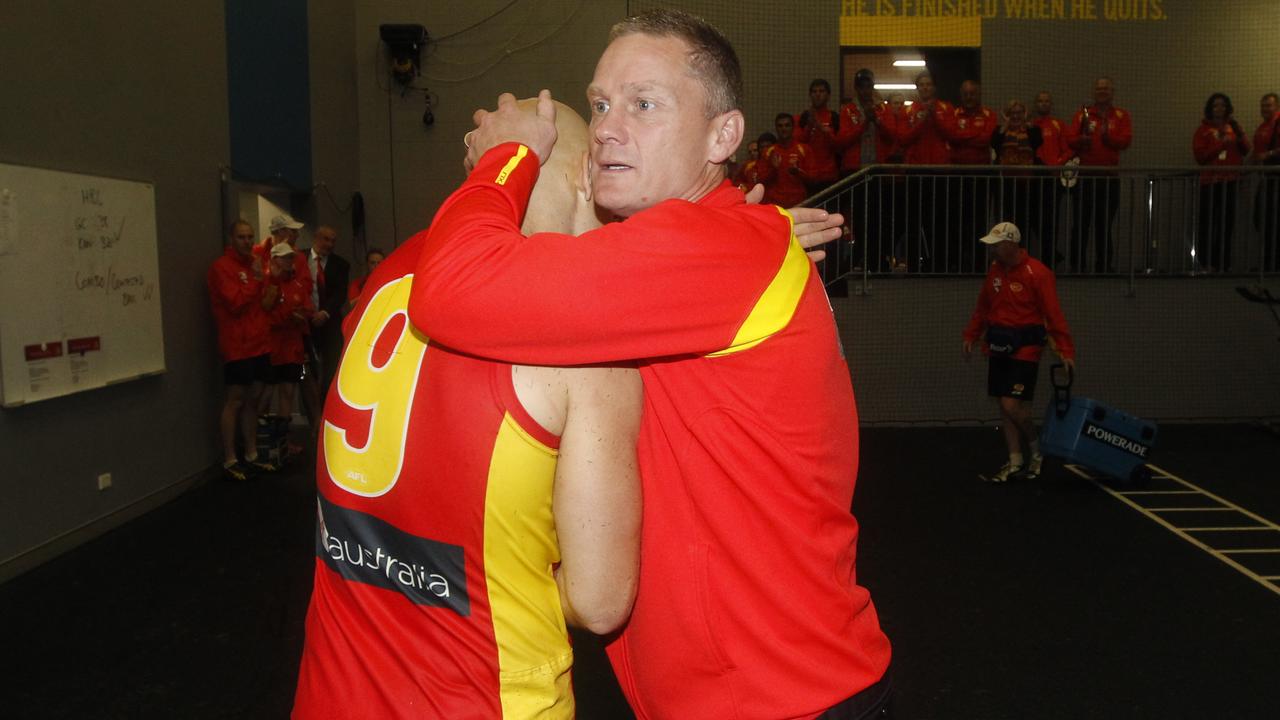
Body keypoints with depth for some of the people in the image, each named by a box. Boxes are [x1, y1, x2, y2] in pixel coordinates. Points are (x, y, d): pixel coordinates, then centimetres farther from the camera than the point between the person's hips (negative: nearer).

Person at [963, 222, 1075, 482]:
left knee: (1012, 406, -11)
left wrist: (1066, 350, -20)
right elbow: (983, 307, 18)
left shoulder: (1037, 273, -14)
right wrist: (971, 336, 14)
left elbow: (1054, 314, -17)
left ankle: (1036, 449, 17)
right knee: (1005, 407, 9)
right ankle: (1015, 463, 19)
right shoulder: (994, 270, 7)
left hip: (1025, 349, -7)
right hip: (998, 348, 7)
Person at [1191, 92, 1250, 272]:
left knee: (1228, 223, 2)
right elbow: (1199, 156, -6)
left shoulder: (1233, 127, 13)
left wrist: (1237, 128, -8)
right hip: (1210, 181, -3)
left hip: (1231, 181, 3)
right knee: (1208, 222, -2)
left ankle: (1223, 262, 9)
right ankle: (1204, 261, 6)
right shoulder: (1203, 130, 3)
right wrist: (1221, 144, -13)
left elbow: (1245, 150, 3)